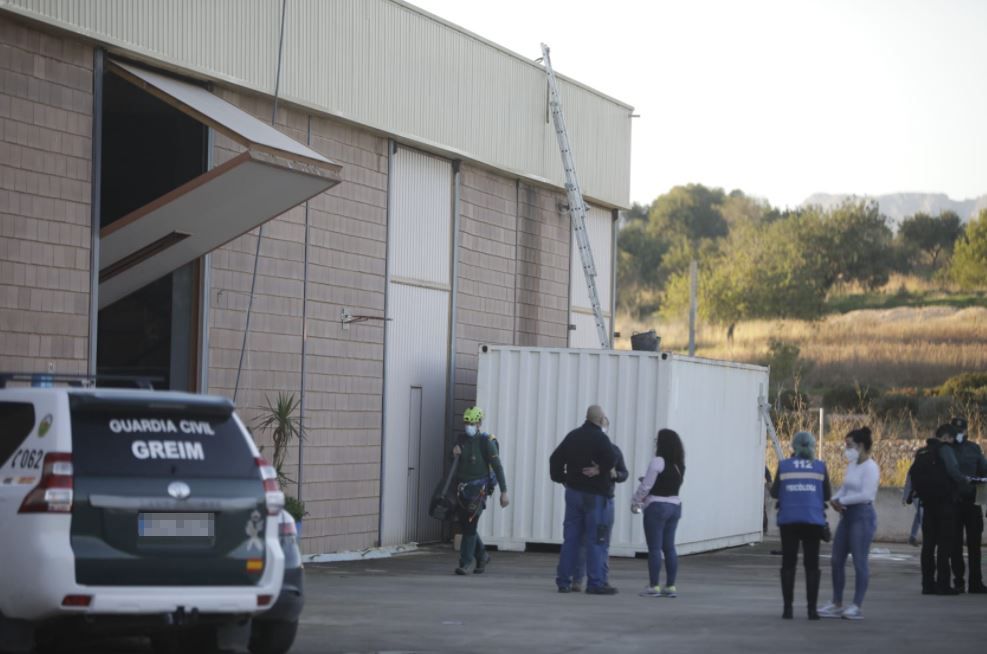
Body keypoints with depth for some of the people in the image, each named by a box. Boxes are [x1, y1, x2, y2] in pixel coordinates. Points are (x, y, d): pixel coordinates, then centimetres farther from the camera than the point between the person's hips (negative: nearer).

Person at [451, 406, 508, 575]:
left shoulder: (486, 442, -7)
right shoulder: (461, 440, 9)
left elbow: (497, 467, -9)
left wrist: (504, 492, -14)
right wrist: (454, 454, -8)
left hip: (478, 489, -6)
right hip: (462, 488, 6)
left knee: (470, 526, -12)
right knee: (464, 526, 9)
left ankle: (465, 563, -10)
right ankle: (482, 556, 28)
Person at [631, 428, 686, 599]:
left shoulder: (658, 461, -15)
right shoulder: (679, 464, 8)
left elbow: (646, 486, -12)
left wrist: (635, 502, 0)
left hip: (657, 507, -7)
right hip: (675, 506, 7)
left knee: (654, 548, -3)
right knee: (669, 547, 10)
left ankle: (654, 586, -3)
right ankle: (670, 586, 10)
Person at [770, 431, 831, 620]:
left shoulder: (784, 466, -1)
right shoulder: (820, 467, 0)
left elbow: (774, 493, 5)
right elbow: (826, 495, 6)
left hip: (789, 520, 0)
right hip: (813, 521, 0)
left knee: (788, 564, 8)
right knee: (812, 565, 6)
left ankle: (787, 608, 3)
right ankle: (812, 609, 1)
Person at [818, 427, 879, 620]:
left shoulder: (870, 467, -11)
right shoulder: (852, 465, 15)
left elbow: (866, 495, -19)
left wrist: (842, 500, -13)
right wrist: (835, 499, -2)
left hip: (862, 515, -9)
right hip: (847, 515, 9)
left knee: (859, 561, -5)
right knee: (837, 560, 10)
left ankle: (857, 606, -1)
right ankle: (836, 604, 18)